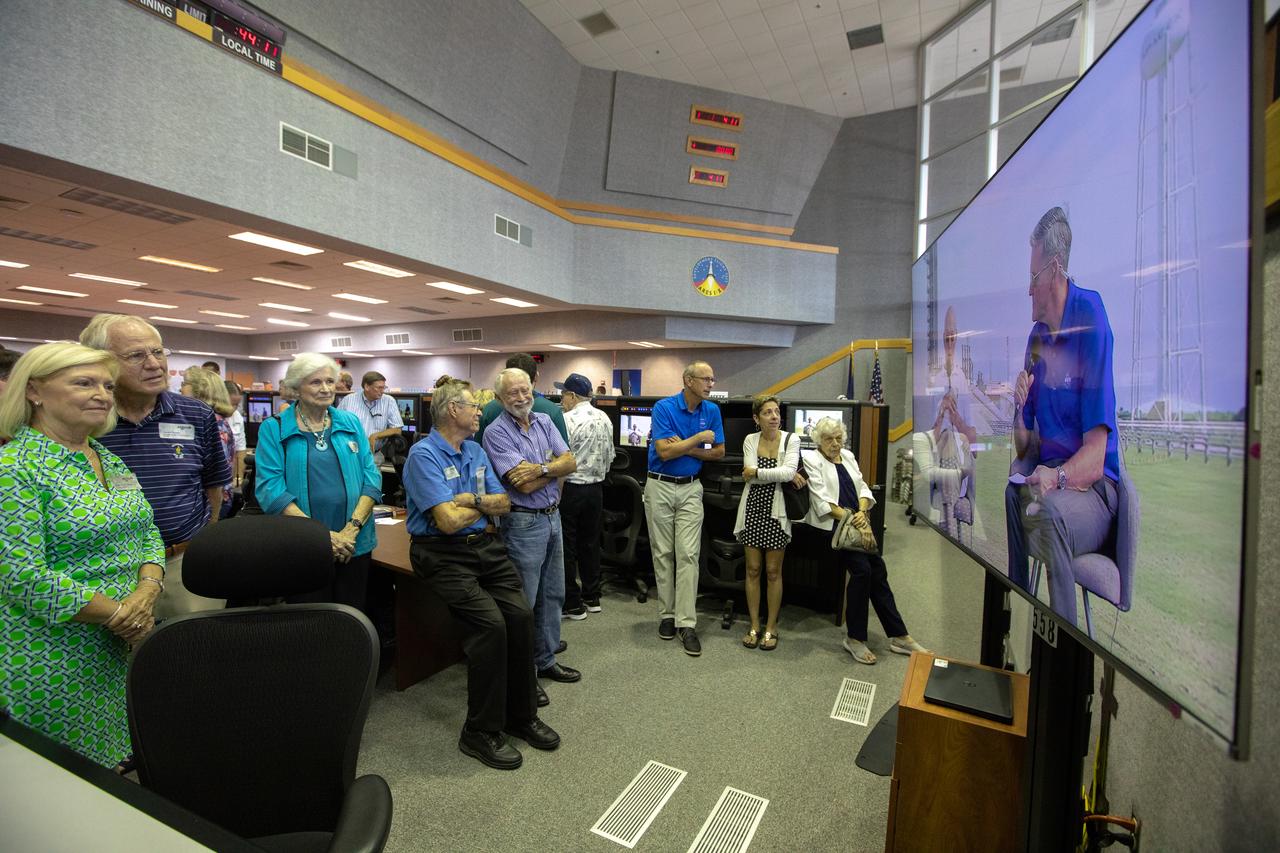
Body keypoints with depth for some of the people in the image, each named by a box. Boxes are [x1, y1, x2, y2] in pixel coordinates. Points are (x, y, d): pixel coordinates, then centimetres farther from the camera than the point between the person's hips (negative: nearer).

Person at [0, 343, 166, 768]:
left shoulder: (111, 459, 8)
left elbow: (147, 531, 8)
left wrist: (147, 591, -9)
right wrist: (116, 614, -17)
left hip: (127, 647, 6)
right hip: (56, 660, -6)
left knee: (116, 756, 18)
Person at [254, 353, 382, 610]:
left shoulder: (351, 423, 7)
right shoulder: (273, 429, -1)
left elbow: (372, 477, 2)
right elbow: (270, 489, -9)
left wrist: (352, 528, -12)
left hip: (355, 545, 3)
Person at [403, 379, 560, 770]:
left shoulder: (476, 451, 14)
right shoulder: (424, 454, -10)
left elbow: (503, 503, 9)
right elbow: (449, 521, -18)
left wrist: (473, 499, -10)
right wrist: (485, 505, 0)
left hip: (485, 546, 6)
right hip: (443, 553, -6)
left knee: (521, 614, -12)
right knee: (490, 623, -22)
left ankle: (522, 714, 8)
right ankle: (481, 732, -2)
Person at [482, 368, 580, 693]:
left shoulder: (544, 421, 6)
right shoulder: (496, 432, -14)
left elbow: (571, 462, -3)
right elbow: (525, 485, -22)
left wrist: (540, 468, -19)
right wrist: (556, 468, -11)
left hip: (553, 517, 7)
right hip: (524, 523, -7)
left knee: (552, 595, 17)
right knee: (523, 602, 5)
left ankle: (545, 660, 34)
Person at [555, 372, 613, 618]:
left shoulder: (568, 420, -17)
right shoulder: (605, 419, 4)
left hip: (570, 488, -7)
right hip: (596, 488, 7)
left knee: (567, 547, 4)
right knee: (590, 543, 17)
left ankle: (572, 604, 13)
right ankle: (592, 597, 27)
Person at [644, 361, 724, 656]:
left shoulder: (712, 410, 1)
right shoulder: (663, 407, -11)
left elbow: (719, 452, 3)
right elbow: (664, 452, -20)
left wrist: (685, 448, -11)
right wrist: (699, 439, -13)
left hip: (691, 489, 2)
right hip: (660, 487, -2)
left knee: (688, 554, -4)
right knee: (663, 553, 7)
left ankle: (686, 623, 1)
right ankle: (667, 614, 20)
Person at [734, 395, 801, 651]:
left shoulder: (791, 440, -2)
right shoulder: (750, 440, 2)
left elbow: (789, 470, -18)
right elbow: (749, 473, -12)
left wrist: (755, 472, -13)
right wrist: (785, 475, -14)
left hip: (777, 511, -1)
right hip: (753, 508, 2)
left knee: (773, 571, 6)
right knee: (753, 569, 7)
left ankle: (771, 627, 20)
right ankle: (754, 626, 20)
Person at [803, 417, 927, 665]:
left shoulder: (847, 456, 17)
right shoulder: (811, 459, -3)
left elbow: (862, 487, 12)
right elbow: (822, 500, -12)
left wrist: (862, 512, -7)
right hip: (833, 525, -6)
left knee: (878, 570, -3)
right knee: (862, 569, -19)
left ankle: (898, 636, 9)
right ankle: (854, 638, -6)